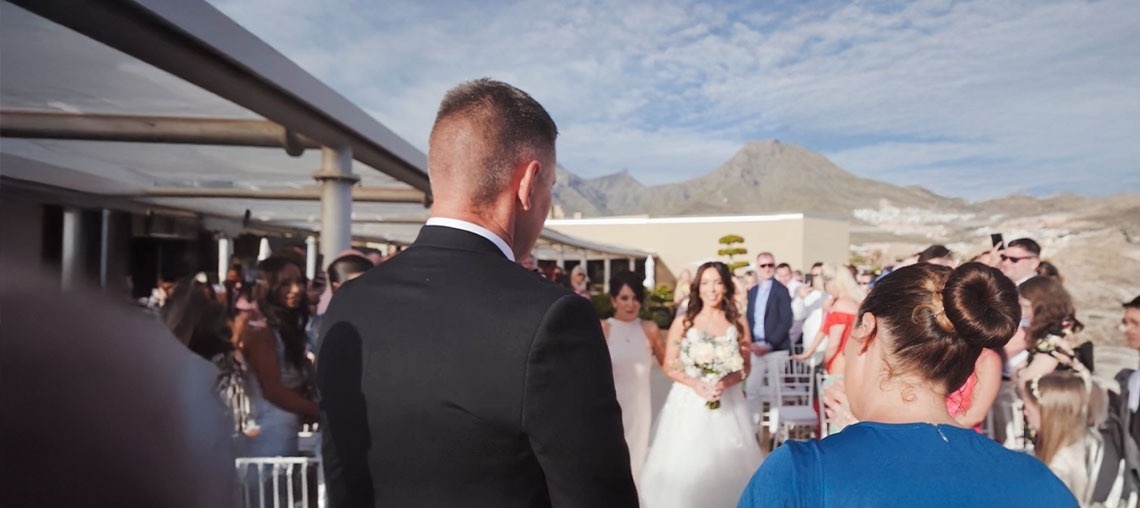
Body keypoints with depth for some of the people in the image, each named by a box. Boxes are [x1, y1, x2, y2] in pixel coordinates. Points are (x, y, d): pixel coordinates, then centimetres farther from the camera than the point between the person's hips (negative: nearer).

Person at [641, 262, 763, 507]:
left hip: (727, 402, 1)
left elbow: (745, 367, 4)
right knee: (686, 463, 1)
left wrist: (725, 382, -15)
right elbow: (670, 366, -1)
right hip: (689, 402, -1)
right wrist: (695, 384, -17)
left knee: (727, 464, 4)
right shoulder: (683, 322, -1)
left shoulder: (739, 322, 4)